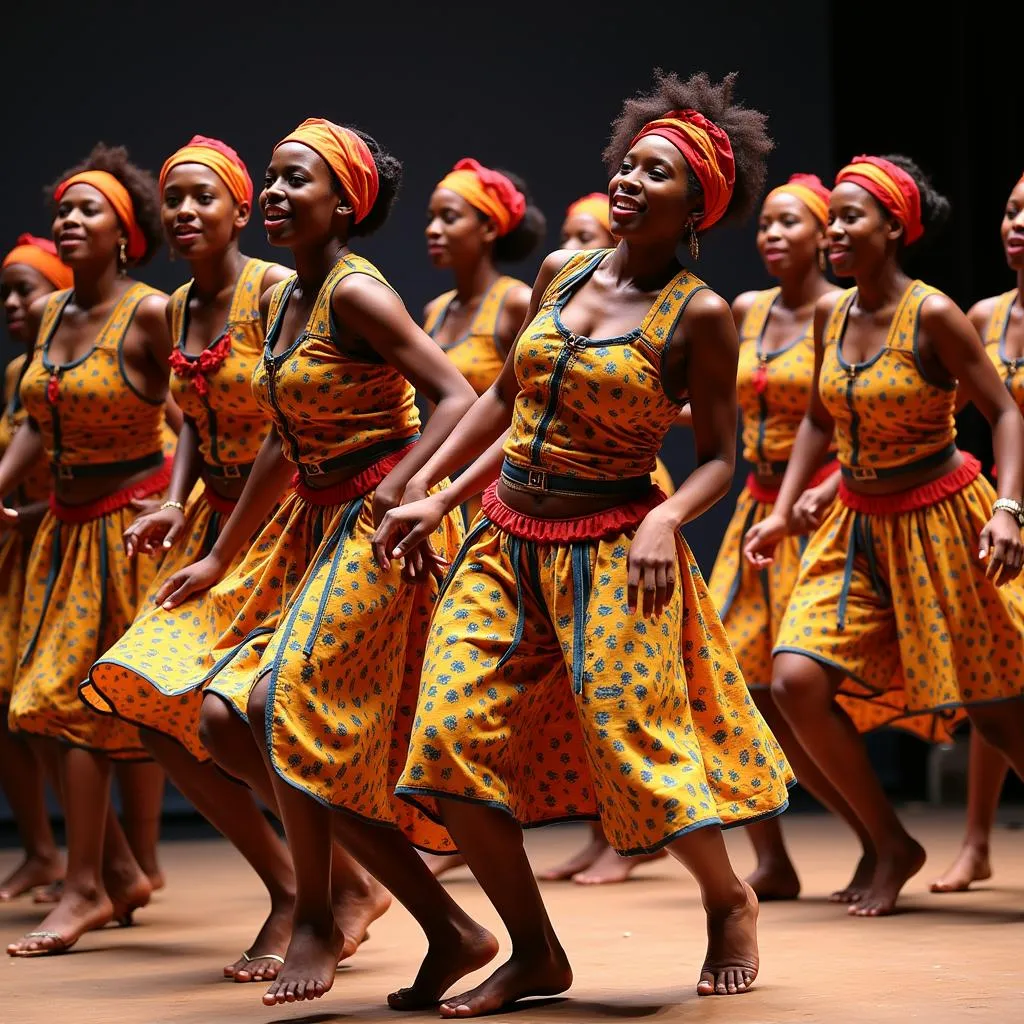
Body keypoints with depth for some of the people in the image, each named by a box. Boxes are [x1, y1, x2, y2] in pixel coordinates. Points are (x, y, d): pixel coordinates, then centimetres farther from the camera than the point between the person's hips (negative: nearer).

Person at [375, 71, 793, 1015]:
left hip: (609, 552, -5)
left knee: (636, 751, -7)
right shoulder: (562, 273, 7)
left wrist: (665, 521, -22)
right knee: (453, 742, -7)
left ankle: (730, 902, 25)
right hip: (507, 543, 5)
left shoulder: (699, 315, -7)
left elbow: (720, 457, -4)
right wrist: (429, 497, 13)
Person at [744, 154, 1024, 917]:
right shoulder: (830, 316, 2)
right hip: (858, 526, 6)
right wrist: (781, 512, 6)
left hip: (938, 523, -6)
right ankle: (893, 846, 8)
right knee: (796, 683, -9)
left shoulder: (932, 314, -16)